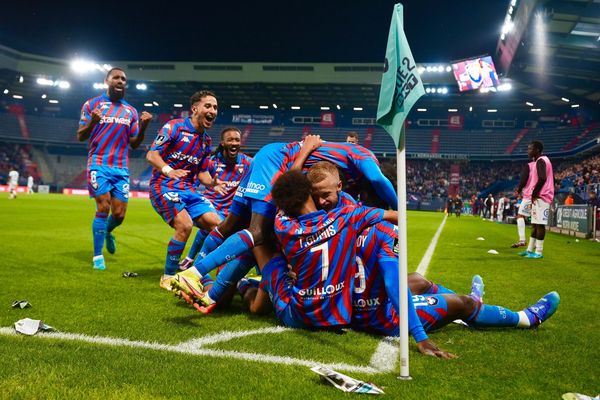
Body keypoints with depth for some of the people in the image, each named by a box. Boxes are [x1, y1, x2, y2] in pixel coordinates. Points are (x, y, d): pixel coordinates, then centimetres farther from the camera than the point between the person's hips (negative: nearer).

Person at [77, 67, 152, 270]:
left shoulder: (131, 111, 14)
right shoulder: (92, 104, 4)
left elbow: (134, 143, 13)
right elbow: (80, 136, 1)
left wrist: (143, 126, -5)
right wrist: (92, 122, -20)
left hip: (121, 168, 4)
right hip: (98, 164, -3)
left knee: (119, 214, 1)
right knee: (103, 208, -12)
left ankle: (107, 232, 36)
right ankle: (98, 256, 3)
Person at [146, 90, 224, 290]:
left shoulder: (206, 140, 14)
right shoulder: (174, 127, -8)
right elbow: (151, 154, -14)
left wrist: (212, 183, -6)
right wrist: (168, 170, -33)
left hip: (188, 189, 7)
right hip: (163, 186, -7)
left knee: (216, 223, -7)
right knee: (185, 224, -25)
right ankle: (167, 277, -7)